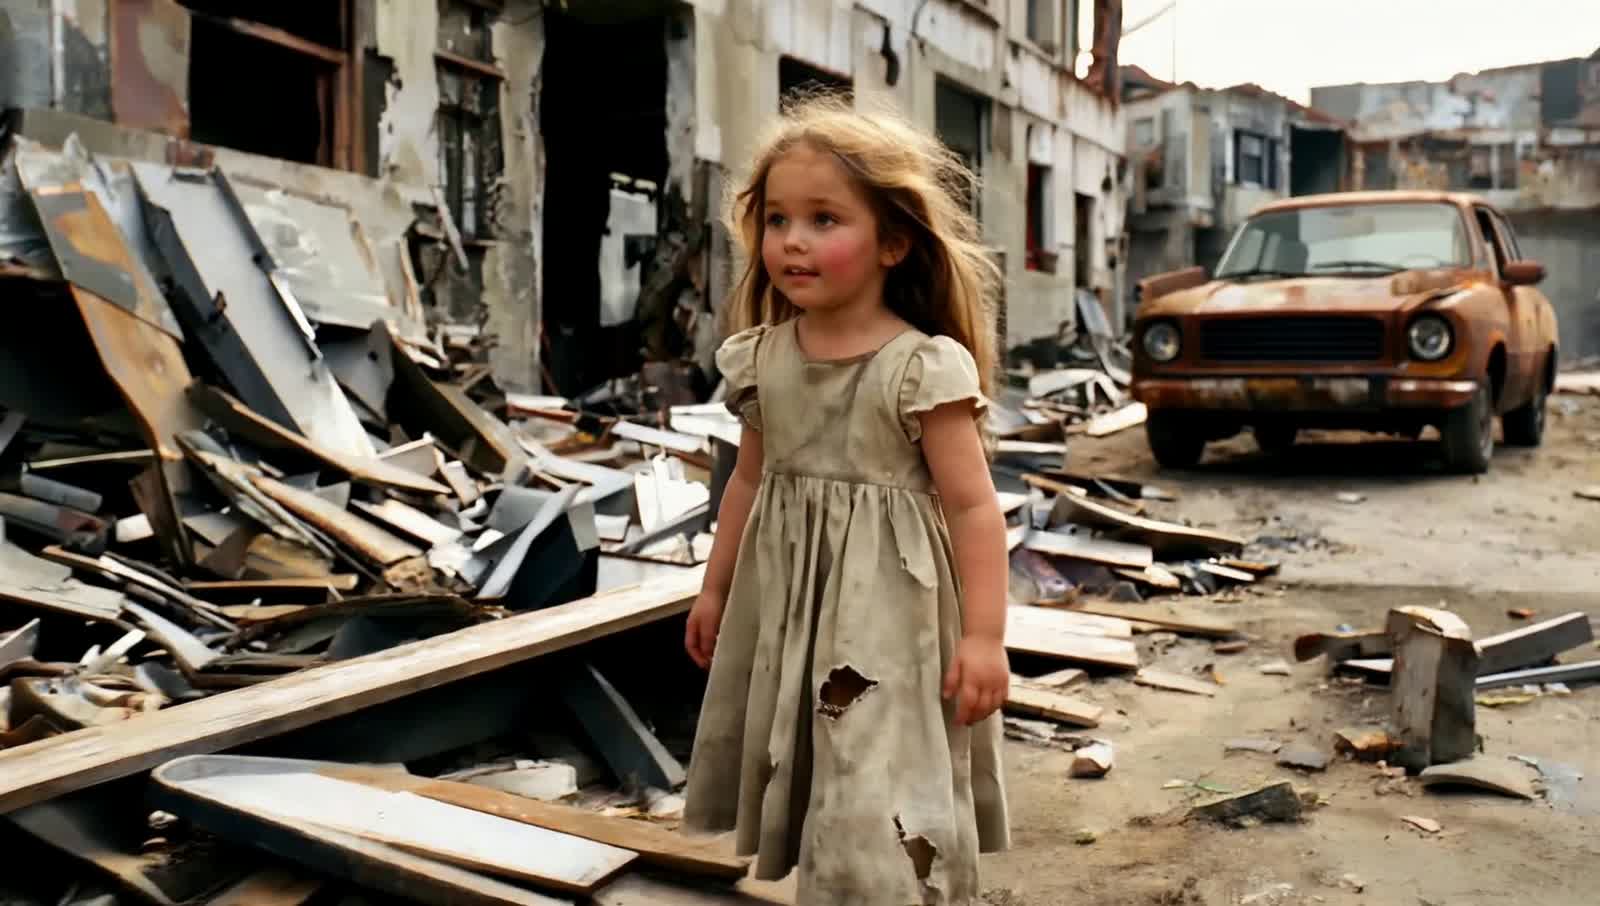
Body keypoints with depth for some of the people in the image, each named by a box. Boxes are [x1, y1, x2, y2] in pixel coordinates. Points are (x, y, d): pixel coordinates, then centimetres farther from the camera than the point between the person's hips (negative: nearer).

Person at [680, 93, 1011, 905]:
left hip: (885, 614, -6)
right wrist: (715, 588, 20)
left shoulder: (922, 367, -15)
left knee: (885, 813, -5)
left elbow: (972, 506, -14)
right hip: (786, 607, 6)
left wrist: (983, 635, -17)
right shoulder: (762, 359, 3)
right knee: (809, 791, 18)